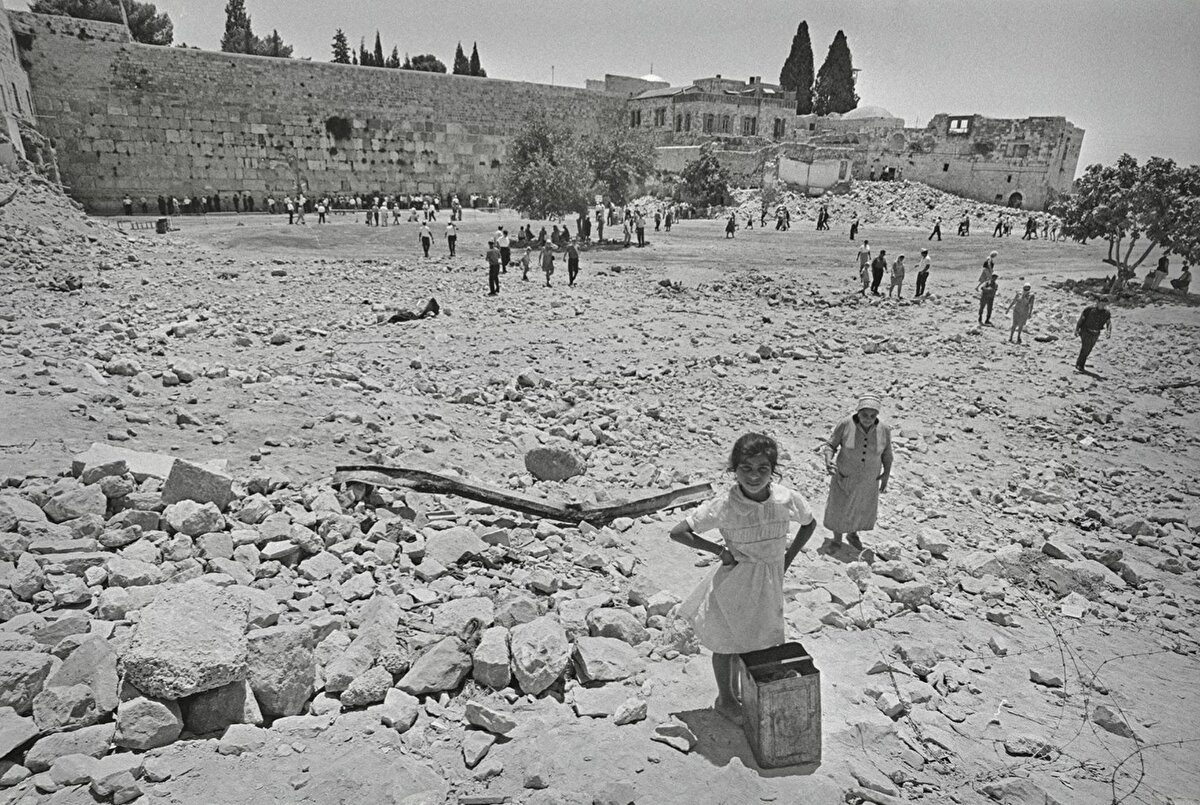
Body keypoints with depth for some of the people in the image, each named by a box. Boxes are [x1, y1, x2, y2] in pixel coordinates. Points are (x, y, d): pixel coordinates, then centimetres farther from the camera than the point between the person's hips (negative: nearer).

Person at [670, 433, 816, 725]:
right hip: (733, 580, -3)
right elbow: (677, 532, -20)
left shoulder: (788, 499, -16)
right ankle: (725, 699, 38)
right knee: (725, 643, 13)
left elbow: (809, 524, 7)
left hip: (770, 581, 3)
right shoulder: (724, 505, -25)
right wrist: (719, 549, -17)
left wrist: (787, 559, 1)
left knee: (759, 640, 18)